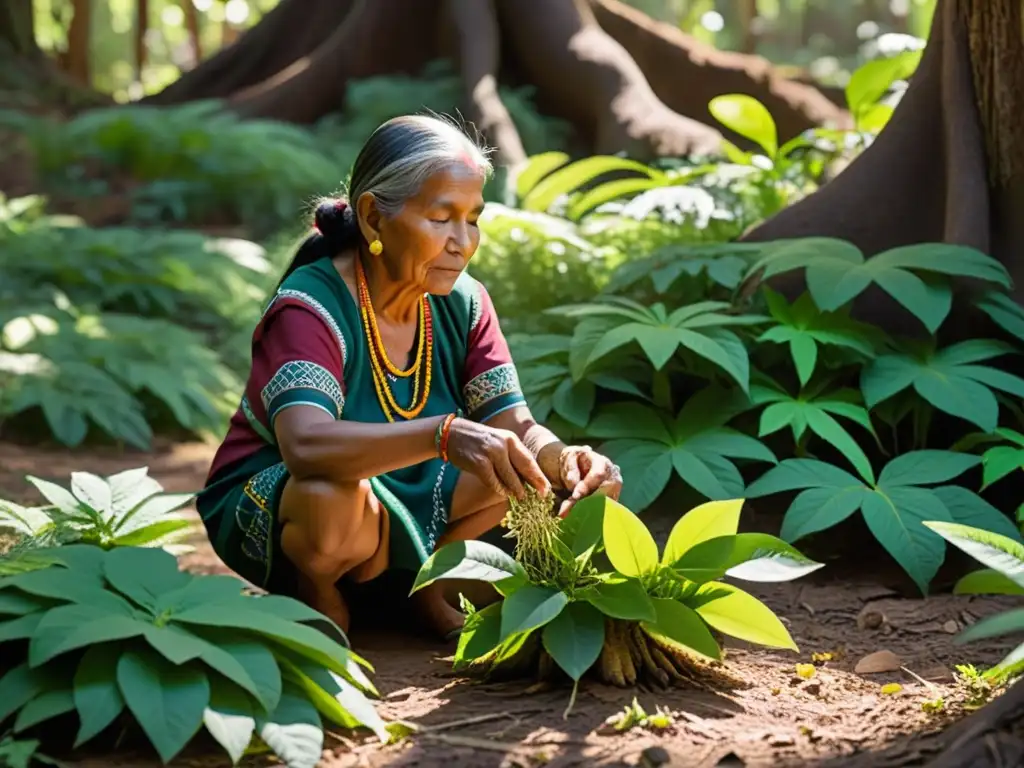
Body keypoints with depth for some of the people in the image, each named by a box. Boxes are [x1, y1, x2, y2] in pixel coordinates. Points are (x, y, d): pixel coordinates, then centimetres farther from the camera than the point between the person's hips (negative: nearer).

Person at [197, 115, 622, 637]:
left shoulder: (463, 304, -6)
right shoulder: (310, 308, -25)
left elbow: (517, 428, -11)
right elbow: (305, 445, -43)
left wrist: (567, 461, -35)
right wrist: (445, 434, -57)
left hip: (398, 496, 6)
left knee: (529, 463, -14)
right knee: (336, 495, -39)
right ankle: (318, 591, -5)